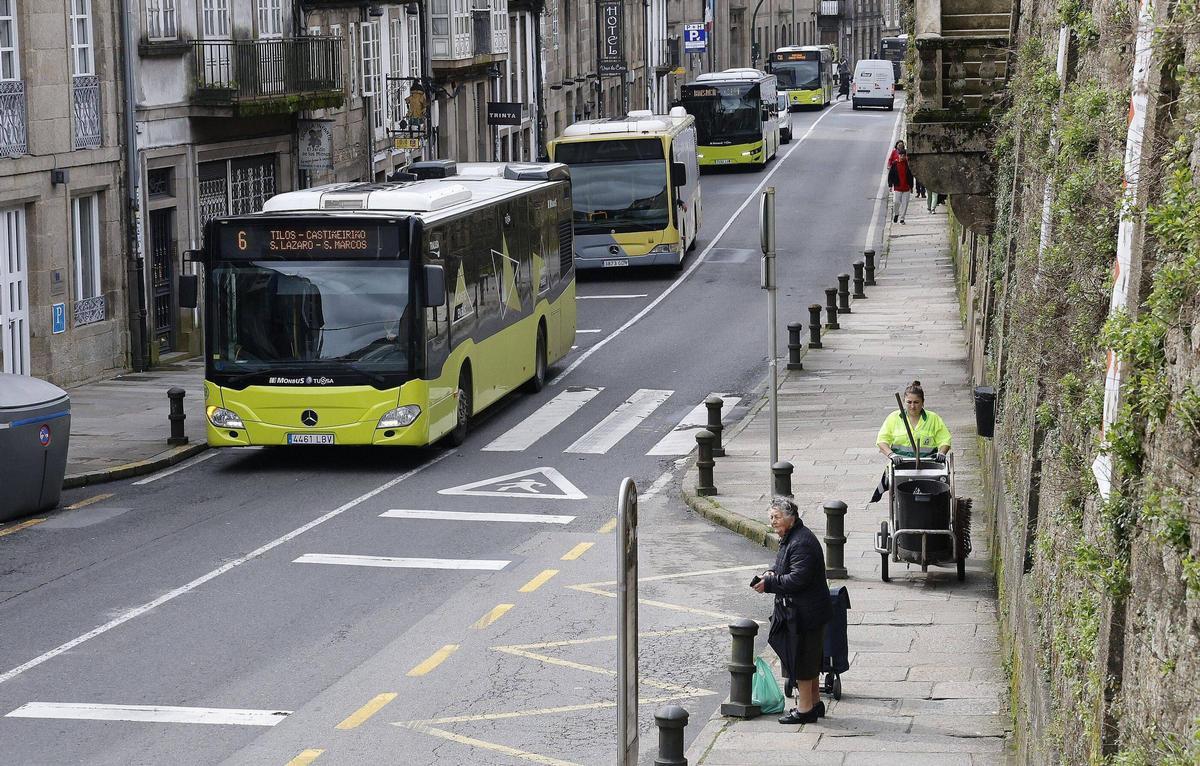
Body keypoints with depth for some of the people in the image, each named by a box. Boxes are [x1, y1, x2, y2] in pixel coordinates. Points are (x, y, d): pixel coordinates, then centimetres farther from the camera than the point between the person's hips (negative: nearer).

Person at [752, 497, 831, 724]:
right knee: (809, 660, 19)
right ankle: (815, 702, 29)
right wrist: (773, 572, 5)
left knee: (801, 659, -3)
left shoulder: (801, 543, -21)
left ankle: (804, 709, 3)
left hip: (804, 614, -11)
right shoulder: (790, 539, 13)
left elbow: (798, 578, -27)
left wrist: (769, 583, -21)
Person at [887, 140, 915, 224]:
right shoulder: (894, 164, -1)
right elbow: (890, 175, 3)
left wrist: (911, 186, 8)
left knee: (905, 203, 1)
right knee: (896, 201, -9)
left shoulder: (907, 165, 4)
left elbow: (910, 176, 10)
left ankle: (901, 218, 9)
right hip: (897, 186, -2)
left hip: (906, 187, 2)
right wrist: (890, 184, -4)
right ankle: (896, 214, 19)